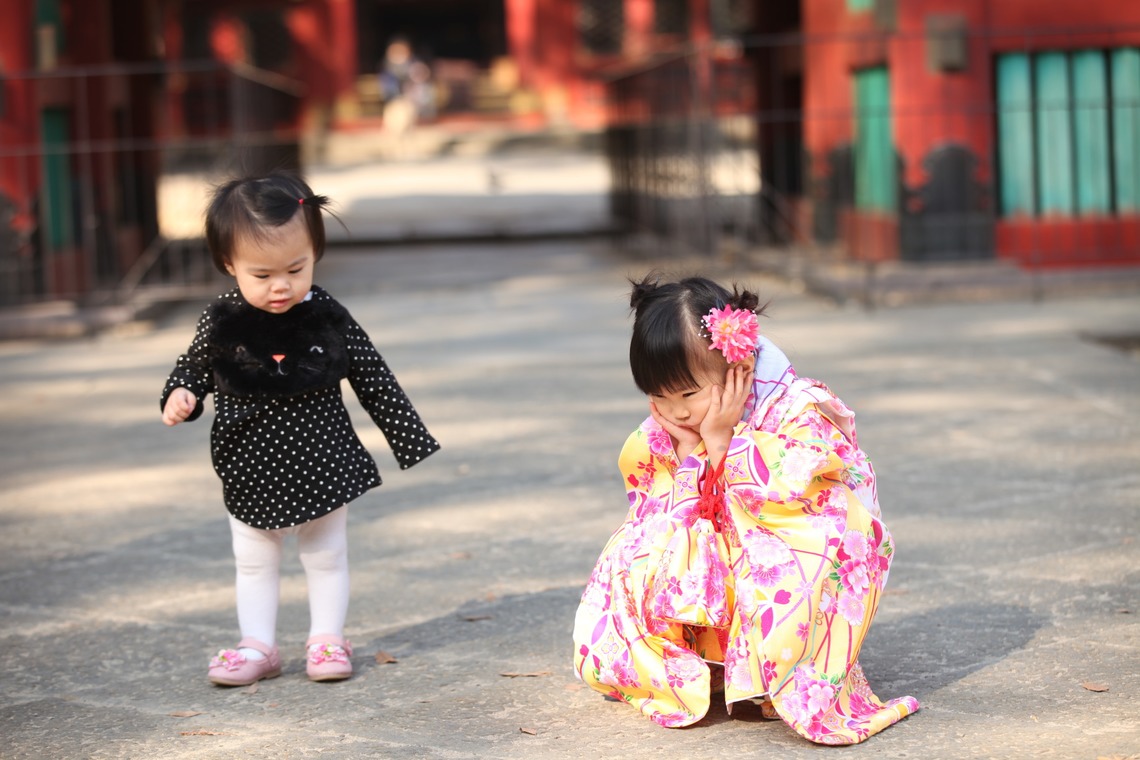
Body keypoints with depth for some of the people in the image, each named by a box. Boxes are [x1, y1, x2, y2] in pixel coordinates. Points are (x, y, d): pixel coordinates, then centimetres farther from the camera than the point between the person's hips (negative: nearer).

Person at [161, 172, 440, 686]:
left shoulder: (328, 319, -13)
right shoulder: (221, 323, -12)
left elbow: (375, 381, -4)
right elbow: (193, 367, 6)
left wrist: (410, 441, -2)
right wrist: (181, 395, -17)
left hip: (321, 465, -1)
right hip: (250, 471, 1)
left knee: (326, 556, 14)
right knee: (253, 563, 14)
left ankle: (327, 639, 29)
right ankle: (257, 647, 26)